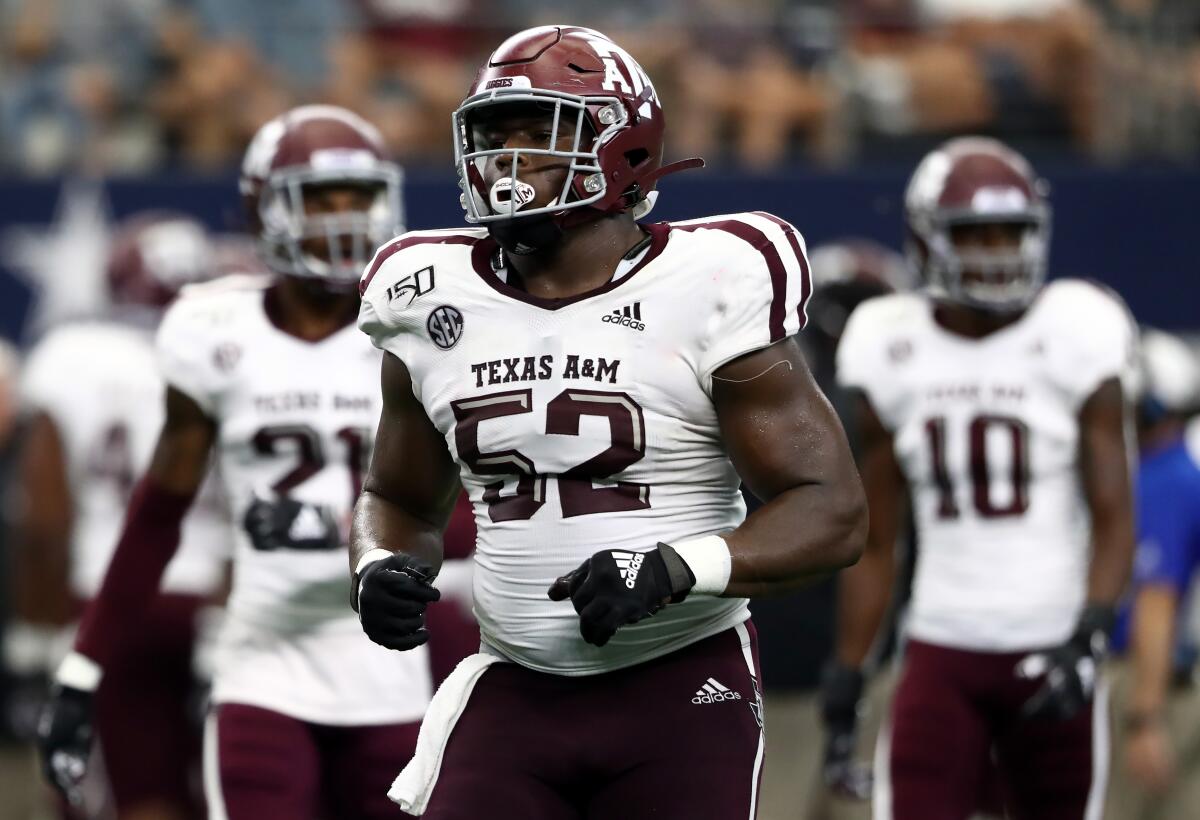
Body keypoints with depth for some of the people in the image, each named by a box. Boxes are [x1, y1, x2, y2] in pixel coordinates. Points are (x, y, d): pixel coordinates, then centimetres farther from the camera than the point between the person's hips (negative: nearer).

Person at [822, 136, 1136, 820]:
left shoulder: (1073, 341, -3)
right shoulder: (893, 355, 5)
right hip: (942, 655, 1)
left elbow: (1113, 519, -5)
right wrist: (846, 679, 9)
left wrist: (1087, 636, -20)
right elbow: (874, 544, 12)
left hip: (1051, 653, -1)